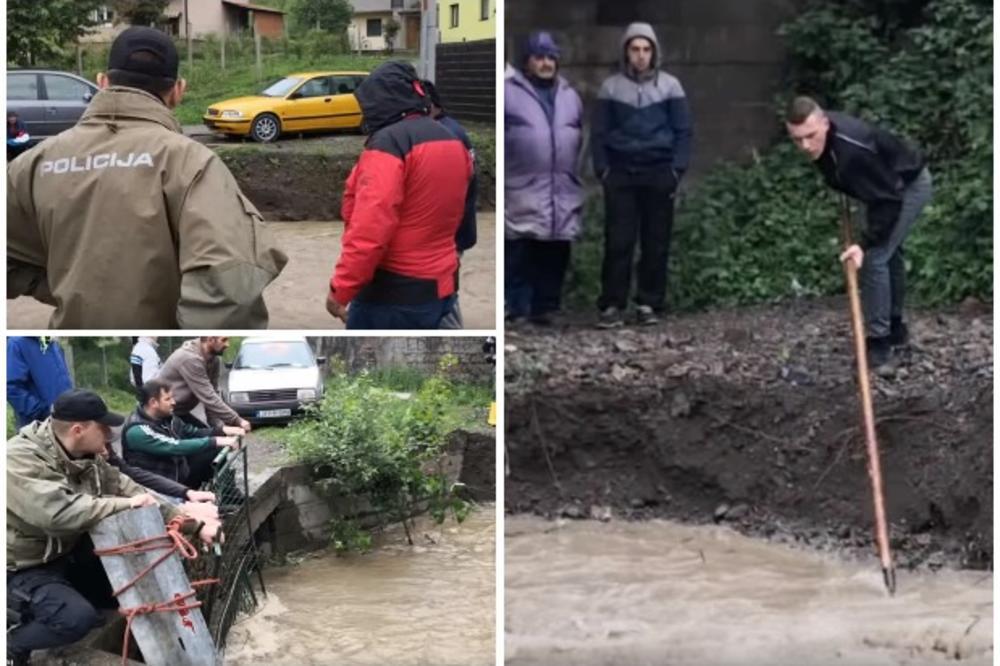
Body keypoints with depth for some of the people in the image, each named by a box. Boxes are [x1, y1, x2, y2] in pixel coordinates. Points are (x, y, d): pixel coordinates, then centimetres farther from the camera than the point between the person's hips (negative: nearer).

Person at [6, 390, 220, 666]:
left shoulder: (88, 456, -2)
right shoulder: (20, 461, -30)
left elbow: (128, 491, 2)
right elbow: (58, 512, -43)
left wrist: (194, 523, -5)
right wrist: (127, 504, -32)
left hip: (70, 552, 8)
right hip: (25, 569, -8)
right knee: (77, 618, -28)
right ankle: (12, 643, -3)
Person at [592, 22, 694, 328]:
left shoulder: (670, 86, 4)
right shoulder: (611, 87, 5)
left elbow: (683, 130, 4)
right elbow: (599, 132, 7)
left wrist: (677, 169, -5)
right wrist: (602, 169, -3)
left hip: (659, 172, 0)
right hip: (621, 172, 0)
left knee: (656, 241, 2)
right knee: (618, 240, -4)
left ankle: (649, 304, 9)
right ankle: (612, 305, -1)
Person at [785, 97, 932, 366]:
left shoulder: (854, 150, -42)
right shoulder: (821, 135, -16)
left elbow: (887, 200, -35)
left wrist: (865, 243, -38)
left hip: (909, 185, -9)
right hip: (887, 184, 9)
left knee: (874, 258, -13)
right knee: (887, 252, 20)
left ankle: (879, 342, -3)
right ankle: (895, 327, 35)